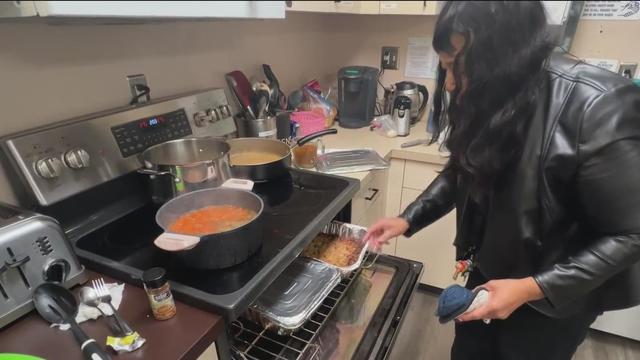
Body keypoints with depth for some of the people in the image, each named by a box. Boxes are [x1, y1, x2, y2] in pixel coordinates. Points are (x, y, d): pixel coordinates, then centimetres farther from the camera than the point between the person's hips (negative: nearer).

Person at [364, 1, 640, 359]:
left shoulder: (598, 108, -28)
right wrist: (409, 219, -6)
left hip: (558, 294, -4)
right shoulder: (485, 98, -11)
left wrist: (532, 288, -26)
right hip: (489, 272, 5)